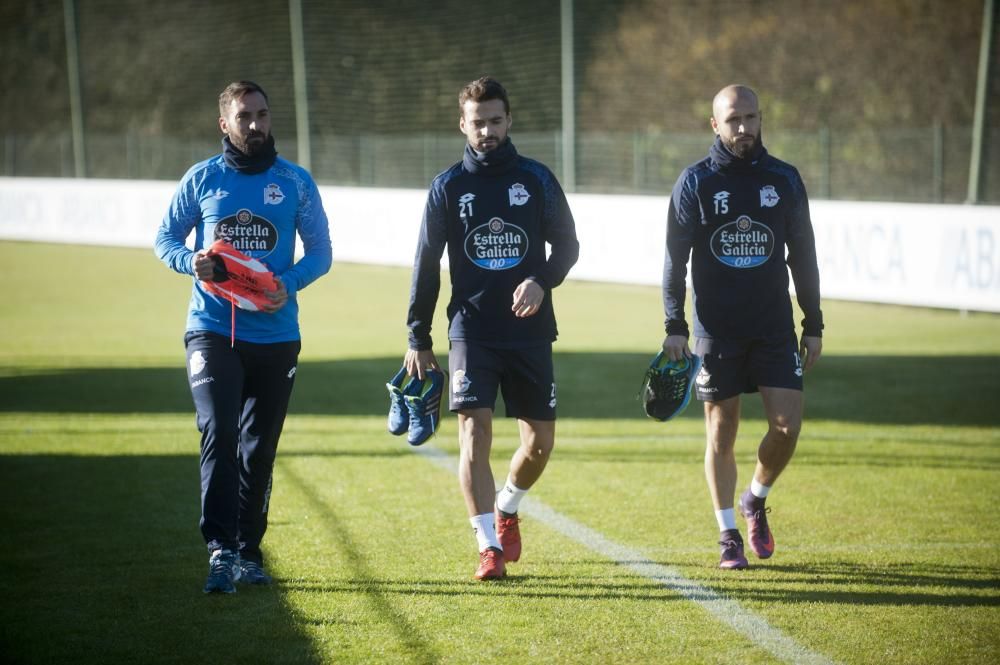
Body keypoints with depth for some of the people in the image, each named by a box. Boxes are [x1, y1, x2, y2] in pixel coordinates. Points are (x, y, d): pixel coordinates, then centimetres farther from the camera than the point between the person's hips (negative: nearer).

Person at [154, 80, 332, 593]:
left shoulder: (295, 182, 5)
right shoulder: (203, 179, 3)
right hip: (212, 329, -2)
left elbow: (320, 252, 7)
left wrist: (289, 283, -13)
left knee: (259, 448, 9)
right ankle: (221, 549, -18)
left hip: (276, 335, 2)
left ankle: (248, 552, 20)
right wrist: (191, 261, -13)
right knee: (219, 434, -17)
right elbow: (166, 238, 10)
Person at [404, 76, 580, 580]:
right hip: (471, 332, -1)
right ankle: (489, 546, -9)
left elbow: (567, 244, 7)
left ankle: (506, 509, 34)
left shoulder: (537, 179, 4)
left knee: (540, 441, 4)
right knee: (474, 431, -14)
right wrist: (418, 339, 3)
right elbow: (426, 266, 5)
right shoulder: (448, 188, 3)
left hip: (530, 332, 1)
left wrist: (543, 281, -14)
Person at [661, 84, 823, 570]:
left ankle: (756, 500, 19)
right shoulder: (695, 183, -2)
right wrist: (674, 325, -9)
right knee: (721, 433, 2)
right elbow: (675, 259, -1)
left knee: (787, 424, -8)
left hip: (775, 327, 2)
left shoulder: (785, 180, 5)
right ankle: (728, 534, 15)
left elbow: (803, 256, 9)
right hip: (716, 330, -2)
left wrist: (814, 324, 7)